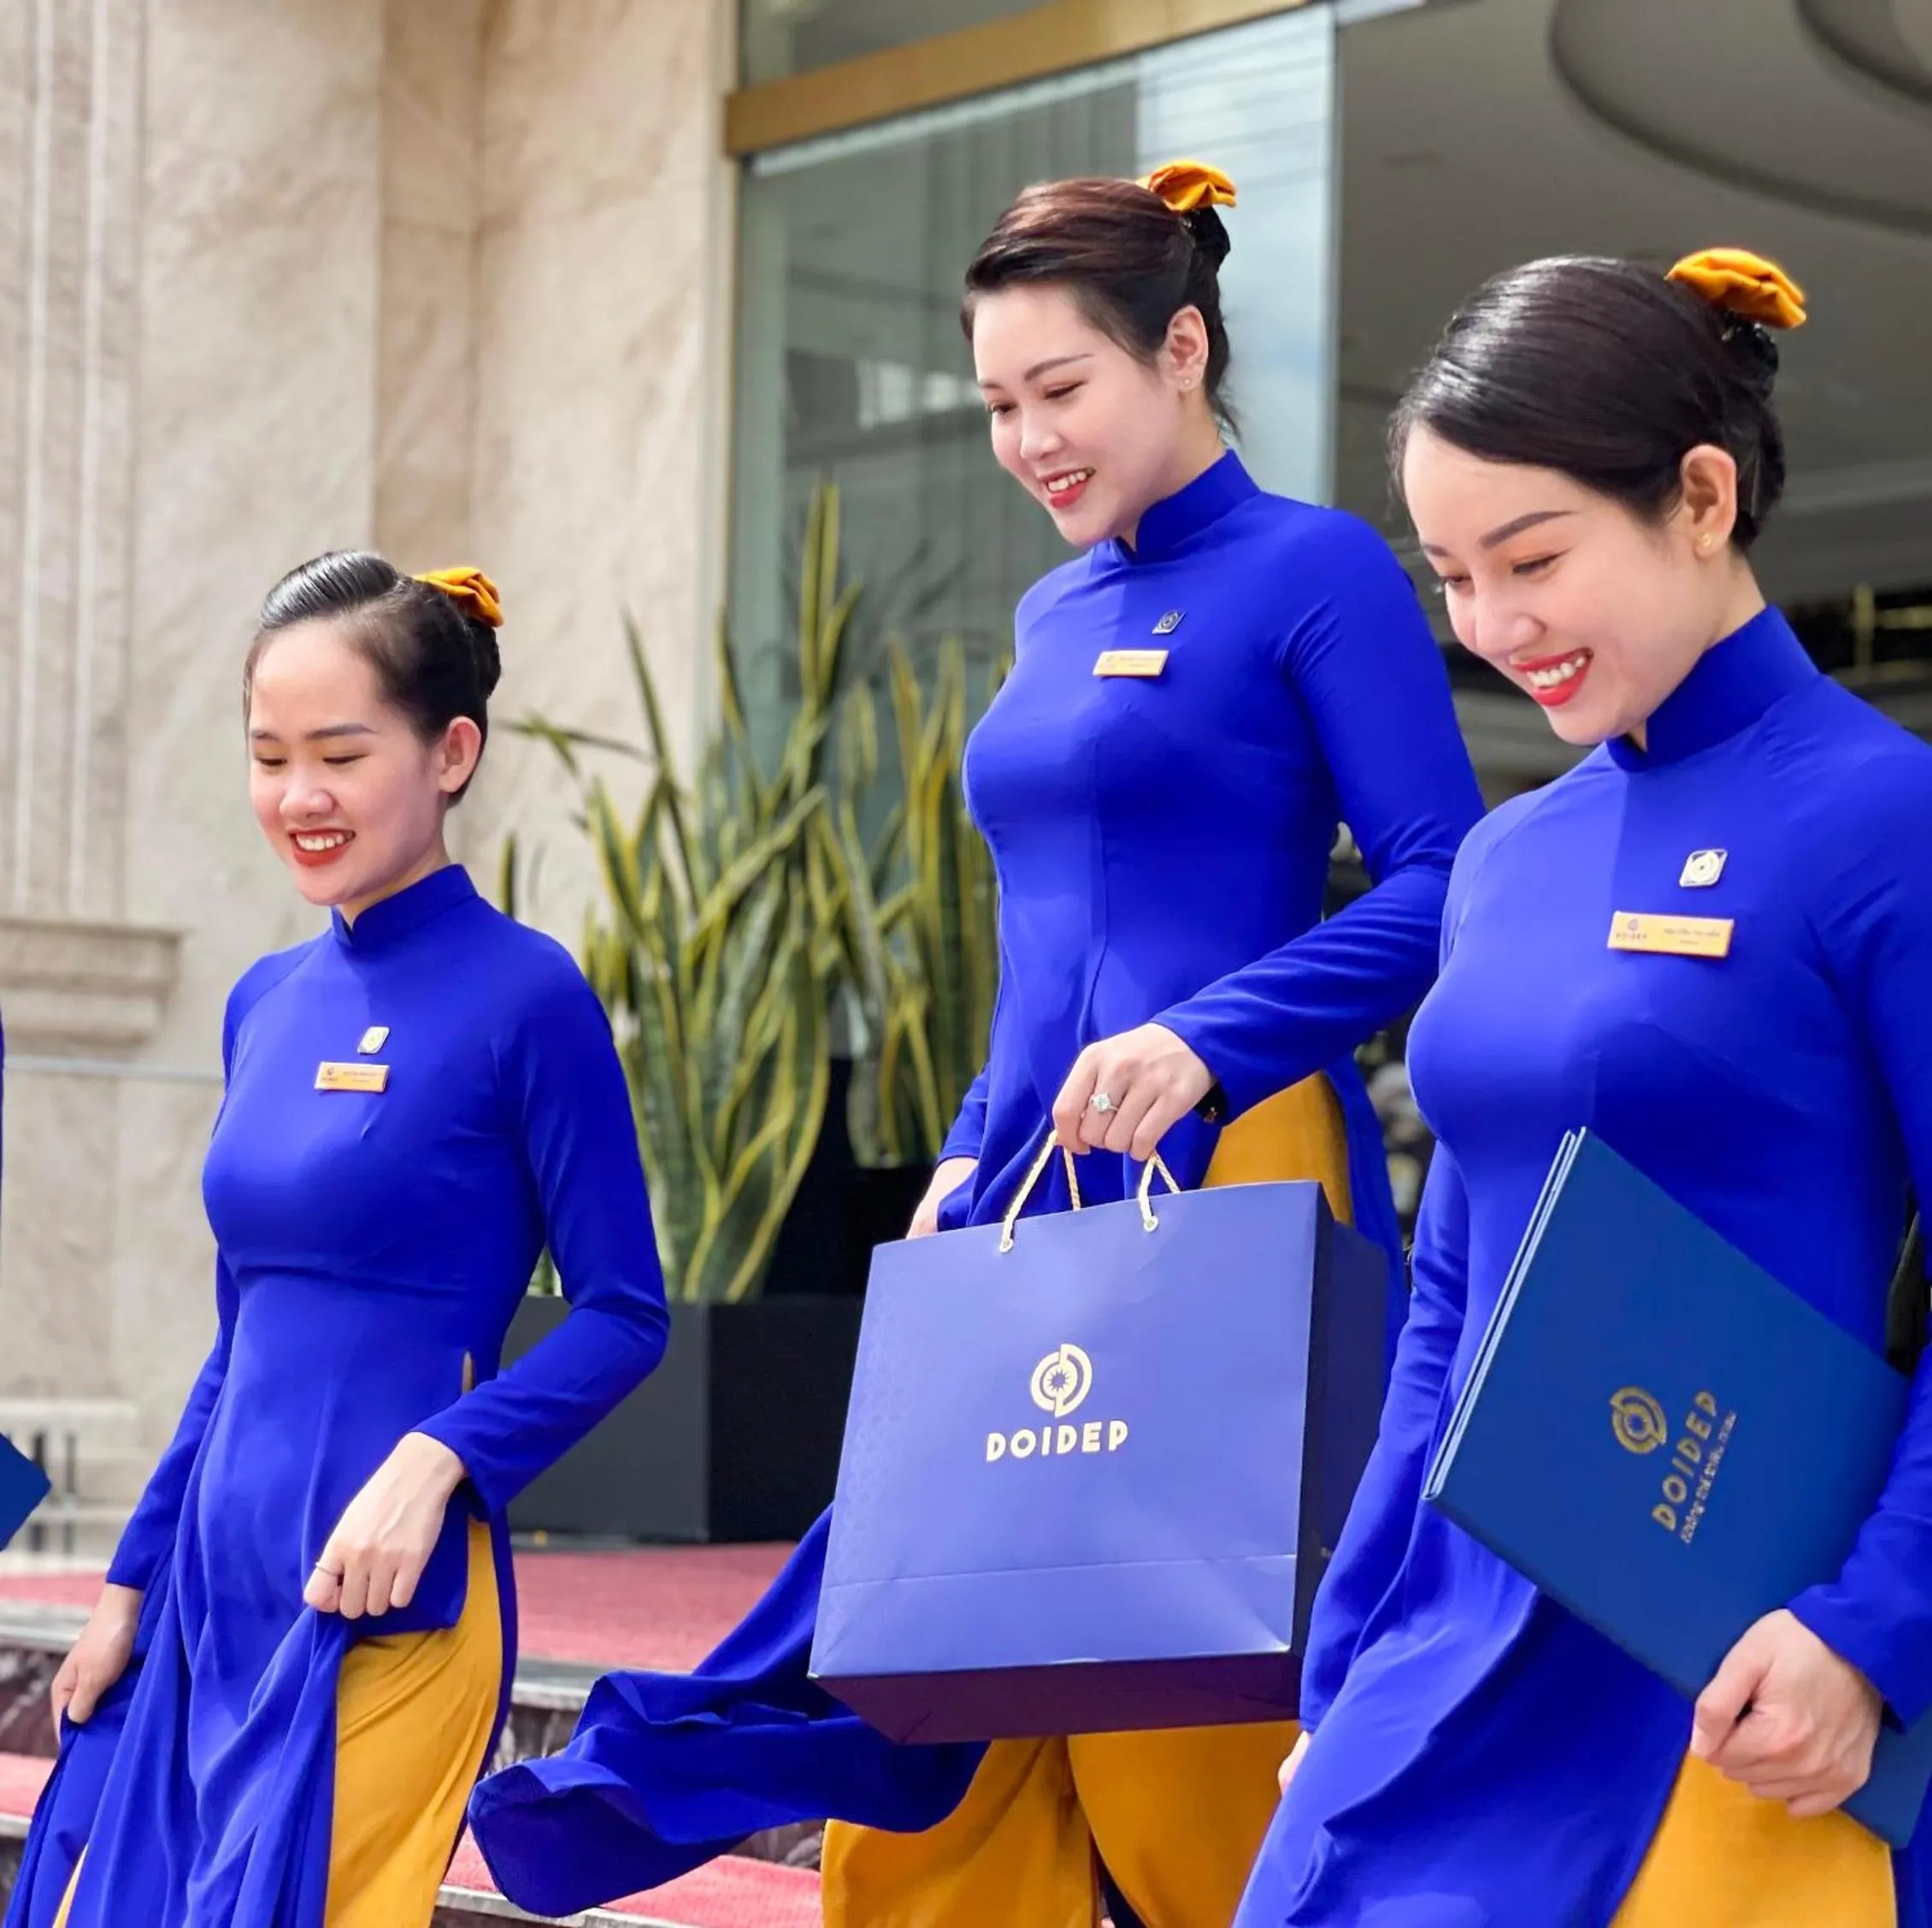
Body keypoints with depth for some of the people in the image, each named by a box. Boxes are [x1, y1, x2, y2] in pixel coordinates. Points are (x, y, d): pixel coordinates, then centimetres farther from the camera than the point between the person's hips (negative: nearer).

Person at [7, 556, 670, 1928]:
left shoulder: (523, 994, -8)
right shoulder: (269, 1005, 12)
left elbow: (623, 1317, -8)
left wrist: (435, 1459, -21)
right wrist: (131, 1584, 17)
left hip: (385, 1605, -7)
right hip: (216, 1589, 7)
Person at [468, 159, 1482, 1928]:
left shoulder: (1315, 574, -5)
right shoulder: (1057, 616, 18)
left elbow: (1440, 891, -13)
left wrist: (1205, 1042, -23)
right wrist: (970, 1160, 15)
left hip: (1219, 1177, -8)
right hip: (1036, 1189, 8)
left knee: (1176, 1734, -5)